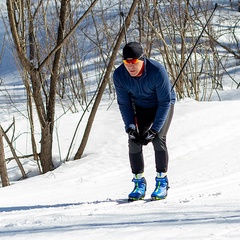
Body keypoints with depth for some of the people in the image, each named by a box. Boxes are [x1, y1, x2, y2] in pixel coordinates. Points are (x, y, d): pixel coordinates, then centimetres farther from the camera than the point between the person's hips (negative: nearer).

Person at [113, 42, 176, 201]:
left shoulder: (157, 71, -34)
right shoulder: (119, 75, -23)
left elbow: (165, 102, -27)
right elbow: (124, 104, -10)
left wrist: (154, 130, -29)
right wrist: (130, 127, -22)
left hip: (163, 105, -3)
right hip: (140, 107, 3)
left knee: (158, 138, -22)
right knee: (133, 141, -13)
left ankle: (162, 181, -10)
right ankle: (139, 183, 0)